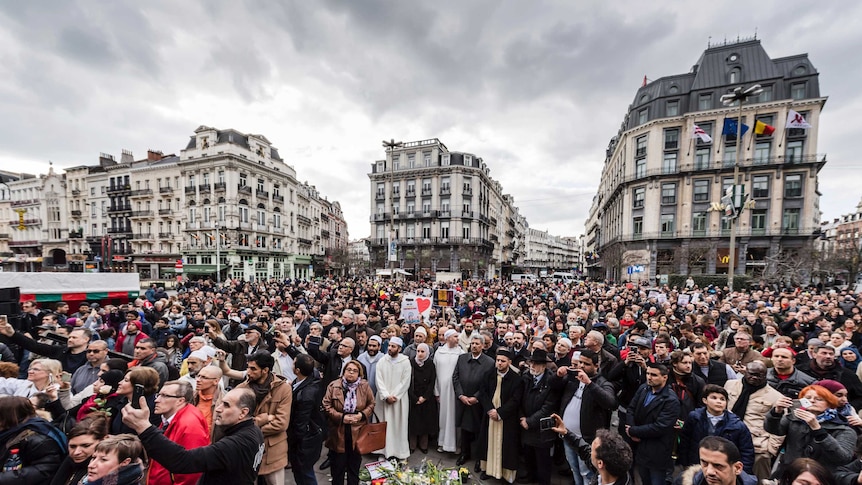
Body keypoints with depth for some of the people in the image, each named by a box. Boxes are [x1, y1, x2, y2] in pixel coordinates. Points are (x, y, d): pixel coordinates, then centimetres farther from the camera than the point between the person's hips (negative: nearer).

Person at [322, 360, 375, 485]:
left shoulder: (365, 386, -4)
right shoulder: (333, 386, -7)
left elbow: (371, 404, 4)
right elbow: (327, 405, -7)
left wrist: (362, 415, -13)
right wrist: (341, 417, -16)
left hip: (357, 431, 1)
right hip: (339, 432, -1)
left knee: (354, 464, 17)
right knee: (338, 464, 14)